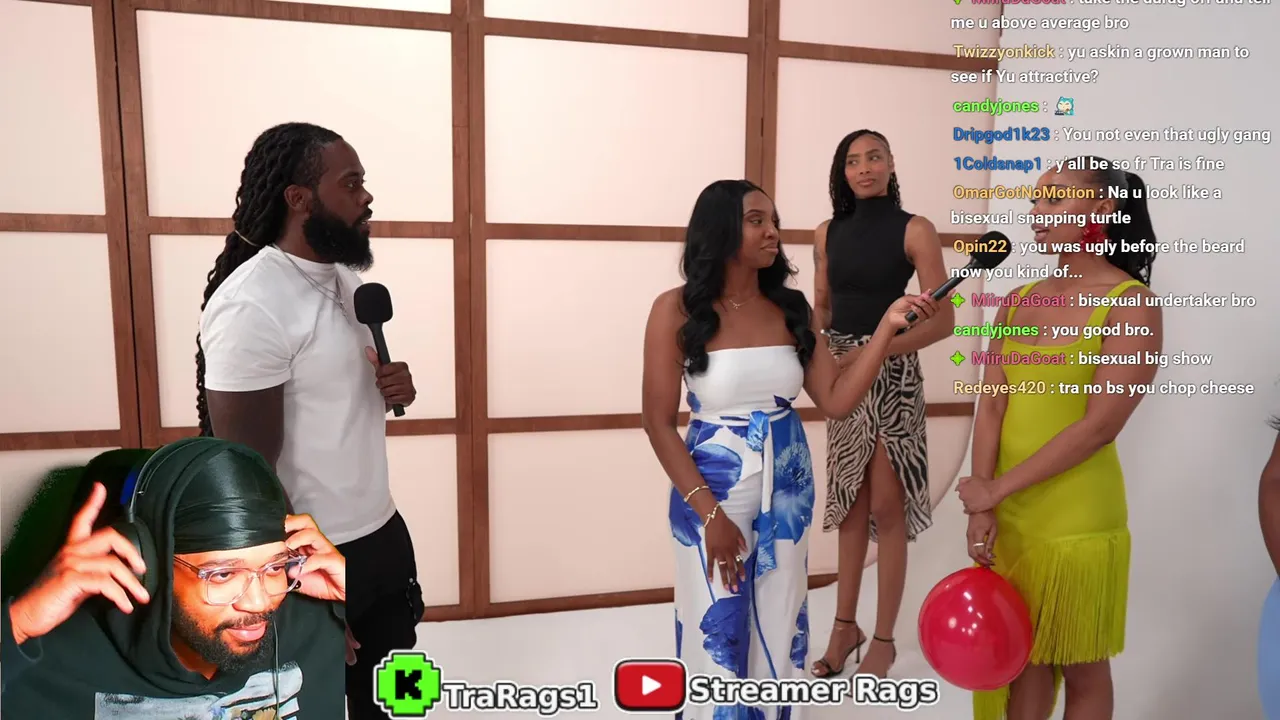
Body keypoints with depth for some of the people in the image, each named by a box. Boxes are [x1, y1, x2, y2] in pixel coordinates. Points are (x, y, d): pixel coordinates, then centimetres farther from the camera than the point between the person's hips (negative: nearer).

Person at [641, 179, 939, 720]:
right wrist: (710, 513, -14)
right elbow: (659, 424, -11)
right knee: (718, 638, 10)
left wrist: (888, 324, -11)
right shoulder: (677, 310, -11)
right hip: (714, 495, -4)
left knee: (779, 635, 17)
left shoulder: (790, 308, 1)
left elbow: (836, 400, -2)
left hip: (788, 493, 4)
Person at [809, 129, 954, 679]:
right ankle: (845, 625, 26)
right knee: (849, 502, 13)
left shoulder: (915, 230, -6)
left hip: (892, 374, -4)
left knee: (887, 507, 2)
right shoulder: (827, 233, 7)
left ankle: (884, 640, 17)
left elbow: (943, 320, -9)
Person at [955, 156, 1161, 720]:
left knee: (1081, 669, 14)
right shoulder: (1018, 301, 6)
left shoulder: (1132, 303, -10)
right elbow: (992, 405, 0)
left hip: (1076, 518, -4)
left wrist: (996, 489, -17)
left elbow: (1100, 425, -17)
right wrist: (982, 509, -9)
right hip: (1008, 514, 5)